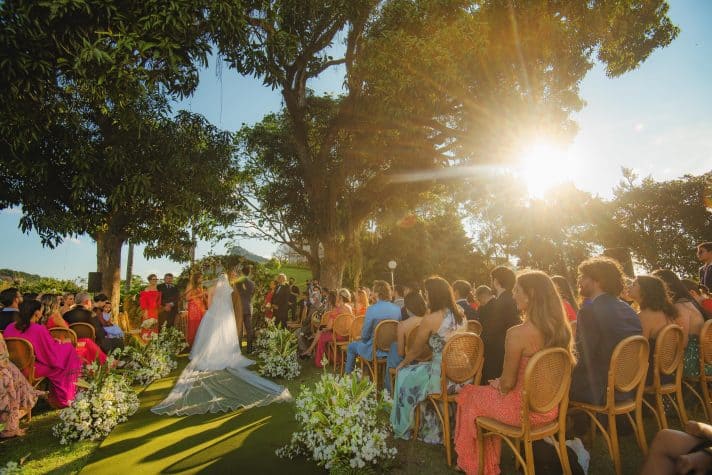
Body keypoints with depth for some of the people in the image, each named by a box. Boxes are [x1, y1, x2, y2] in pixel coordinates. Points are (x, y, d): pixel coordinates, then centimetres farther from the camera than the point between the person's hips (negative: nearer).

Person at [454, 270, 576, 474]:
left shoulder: (517, 333, -26)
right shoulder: (561, 328, -4)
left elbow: (507, 384, -18)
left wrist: (497, 384, 6)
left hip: (523, 409, -7)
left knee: (470, 396, 18)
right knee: (493, 390, 29)